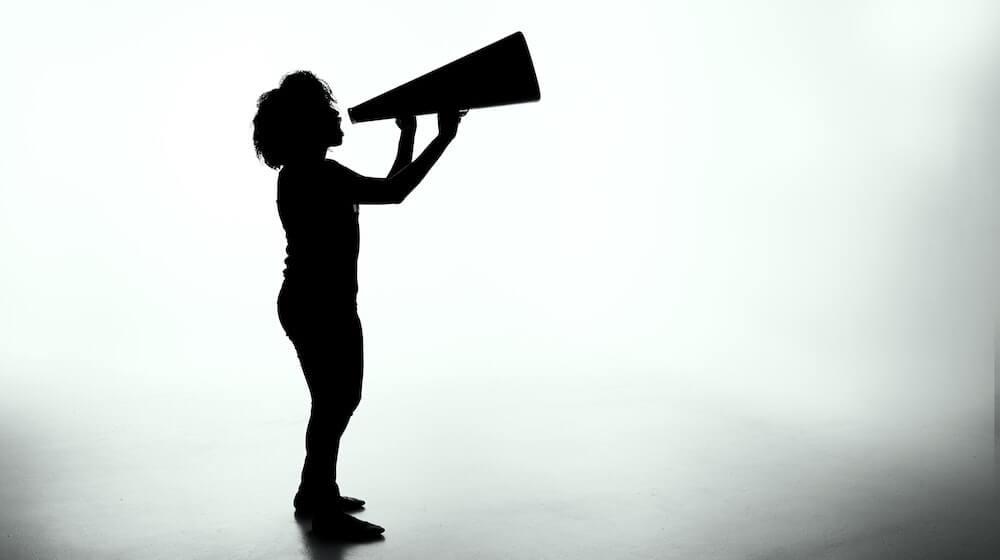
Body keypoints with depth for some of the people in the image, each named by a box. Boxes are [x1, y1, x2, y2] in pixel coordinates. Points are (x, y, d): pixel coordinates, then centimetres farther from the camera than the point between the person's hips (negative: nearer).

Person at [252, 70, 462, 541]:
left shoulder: (316, 173, 13)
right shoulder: (310, 175, -19)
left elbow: (389, 188, 20)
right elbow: (394, 193, -26)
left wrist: (408, 133, 18)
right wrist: (444, 137, -21)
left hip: (326, 305, 11)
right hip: (317, 307, -11)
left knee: (339, 399, 20)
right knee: (333, 404, 0)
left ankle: (314, 492, 34)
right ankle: (326, 512, 13)